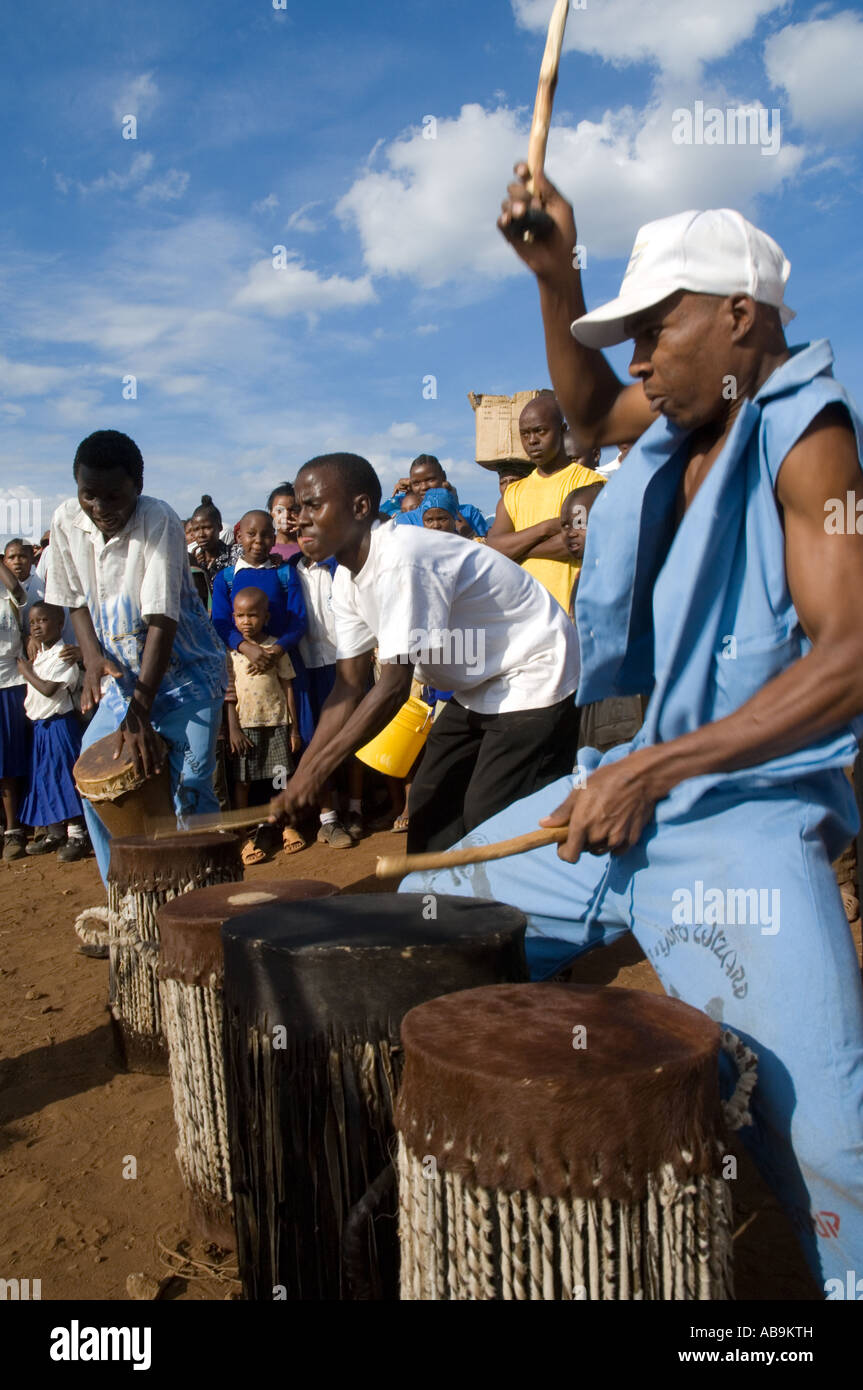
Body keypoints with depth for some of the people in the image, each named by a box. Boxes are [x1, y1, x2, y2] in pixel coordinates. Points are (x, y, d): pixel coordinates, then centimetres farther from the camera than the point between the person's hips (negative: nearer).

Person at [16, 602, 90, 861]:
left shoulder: (63, 655, -13)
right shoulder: (38, 655, 14)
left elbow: (49, 689, -22)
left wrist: (27, 672, -11)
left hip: (59, 725, -9)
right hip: (39, 726, 9)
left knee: (65, 777, -7)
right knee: (45, 778, 13)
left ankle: (77, 834, -1)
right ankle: (54, 833, 23)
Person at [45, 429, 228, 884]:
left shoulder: (159, 522, -23)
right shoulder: (66, 521, -7)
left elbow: (162, 621, -28)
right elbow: (77, 599, 8)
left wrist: (140, 712, -32)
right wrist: (92, 657, -11)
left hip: (185, 671, -6)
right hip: (124, 672, 6)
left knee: (190, 788, -13)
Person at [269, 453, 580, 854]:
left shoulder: (400, 560, -29)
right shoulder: (348, 579, -1)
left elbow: (394, 685, -29)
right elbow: (349, 688, 0)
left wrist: (316, 770, -24)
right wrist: (298, 779, -8)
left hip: (533, 675, -9)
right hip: (479, 685, 9)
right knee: (428, 809, 8)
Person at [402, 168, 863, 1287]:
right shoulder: (690, 418, 9)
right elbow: (588, 409, 30)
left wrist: (657, 768, -25)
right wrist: (555, 278, 14)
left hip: (749, 810, -8)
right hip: (634, 783, 8)